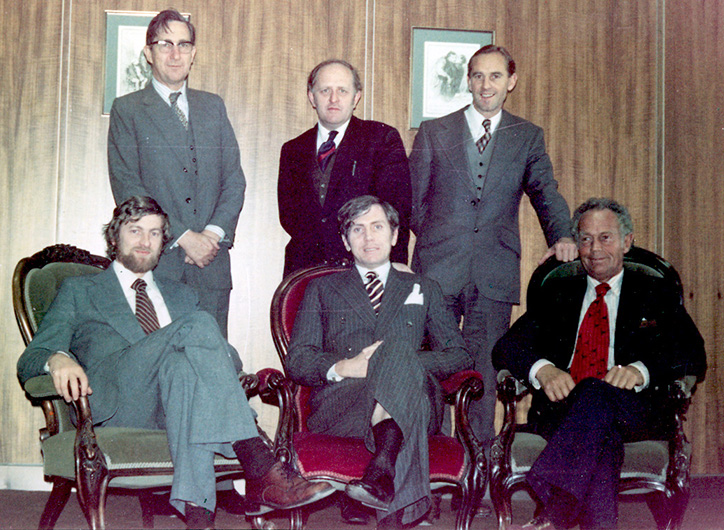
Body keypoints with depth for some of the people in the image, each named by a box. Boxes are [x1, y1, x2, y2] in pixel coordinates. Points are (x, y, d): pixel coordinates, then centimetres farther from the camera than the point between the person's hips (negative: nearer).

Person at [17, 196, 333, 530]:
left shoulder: (182, 295, 33)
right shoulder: (79, 292, 23)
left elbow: (228, 355, 24)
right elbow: (29, 362, 12)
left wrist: (225, 357, -3)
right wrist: (57, 358, -15)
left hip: (175, 404, 3)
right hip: (114, 405, -3)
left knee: (181, 364, -36)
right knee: (199, 324, -28)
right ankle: (261, 470, -42)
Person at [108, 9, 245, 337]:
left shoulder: (213, 107, 18)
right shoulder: (127, 110, 5)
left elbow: (234, 179, 13)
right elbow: (127, 188, -4)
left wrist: (214, 233, -5)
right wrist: (183, 236, -11)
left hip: (211, 263, 3)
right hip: (155, 262, -3)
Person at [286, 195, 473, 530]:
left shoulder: (423, 290, 28)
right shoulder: (322, 290, 26)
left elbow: (459, 356, 16)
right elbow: (297, 361, 12)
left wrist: (402, 361, -5)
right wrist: (342, 367, -11)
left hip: (418, 401, 1)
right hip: (337, 406, -1)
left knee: (397, 348, -35)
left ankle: (381, 477, -52)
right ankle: (400, 501, -44)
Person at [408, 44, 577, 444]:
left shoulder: (528, 137, 12)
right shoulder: (433, 132, 11)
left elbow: (546, 194, 1)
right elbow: (413, 201, 12)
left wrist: (562, 236, -17)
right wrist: (436, 242, 3)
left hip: (495, 274, 0)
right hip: (438, 269, 0)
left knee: (484, 372, 1)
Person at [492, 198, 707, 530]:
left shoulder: (656, 295, 22)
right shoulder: (558, 294, 27)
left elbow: (694, 358, 6)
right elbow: (505, 349, 13)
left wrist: (641, 370, -17)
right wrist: (541, 369, -12)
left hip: (633, 410, -1)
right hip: (560, 408, 1)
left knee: (597, 393, -38)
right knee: (603, 432, -37)